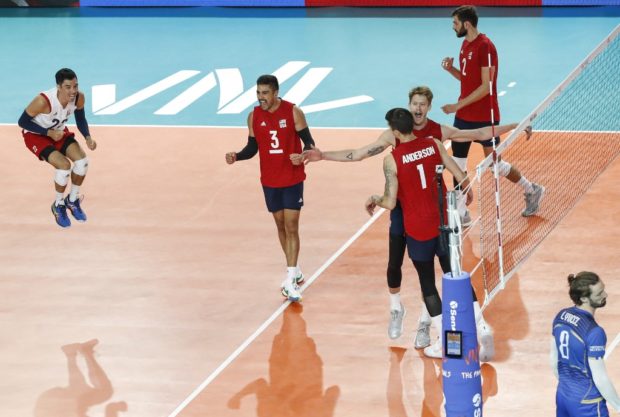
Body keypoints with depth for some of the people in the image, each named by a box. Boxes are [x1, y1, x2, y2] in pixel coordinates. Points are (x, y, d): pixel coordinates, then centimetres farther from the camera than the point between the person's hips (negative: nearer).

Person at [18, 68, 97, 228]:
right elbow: (22, 122, -24)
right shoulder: (43, 101, -37)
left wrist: (88, 138, -18)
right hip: (36, 135, -6)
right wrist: (49, 133, -27)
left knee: (82, 160, -14)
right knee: (64, 165, -24)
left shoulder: (79, 98, -20)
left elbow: (80, 119, 0)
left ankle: (72, 200, 12)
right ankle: (58, 205, 3)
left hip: (58, 131, 6)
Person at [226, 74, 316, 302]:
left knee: (291, 226, -6)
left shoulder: (293, 112, -12)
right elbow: (252, 147, 6)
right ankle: (294, 270, 29)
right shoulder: (254, 116, -2)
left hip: (293, 179, -4)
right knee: (280, 225, 13)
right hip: (270, 181, 4)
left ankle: (290, 280, -6)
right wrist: (237, 156, -13)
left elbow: (308, 141, -8)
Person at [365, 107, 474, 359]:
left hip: (418, 231, -3)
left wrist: (374, 200, 8)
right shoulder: (434, 145, -4)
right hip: (444, 223, 3)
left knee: (428, 284, 10)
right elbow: (462, 178, -2)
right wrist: (468, 193, 20)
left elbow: (390, 203, -14)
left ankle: (444, 342, 12)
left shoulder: (392, 160, -14)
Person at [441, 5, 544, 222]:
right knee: (458, 164, 5)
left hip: (484, 118, -8)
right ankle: (461, 213, 13)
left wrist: (458, 105, -20)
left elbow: (486, 87, -20)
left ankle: (531, 190, 22)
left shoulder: (485, 47, -18)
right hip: (463, 116, 8)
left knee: (495, 164, 1)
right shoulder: (465, 44, 9)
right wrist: (451, 69, -1)